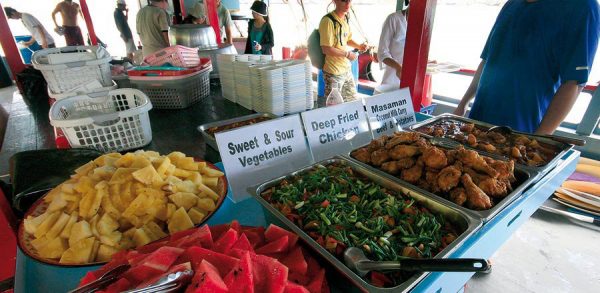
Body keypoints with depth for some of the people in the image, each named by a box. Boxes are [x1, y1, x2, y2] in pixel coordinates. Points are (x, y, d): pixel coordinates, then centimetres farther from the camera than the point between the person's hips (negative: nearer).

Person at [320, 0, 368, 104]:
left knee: (353, 102, 19)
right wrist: (347, 54, -14)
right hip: (333, 73, -8)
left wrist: (359, 46, 4)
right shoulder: (328, 21, -18)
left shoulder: (345, 18, 8)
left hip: (346, 70, 8)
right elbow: (326, 49, -22)